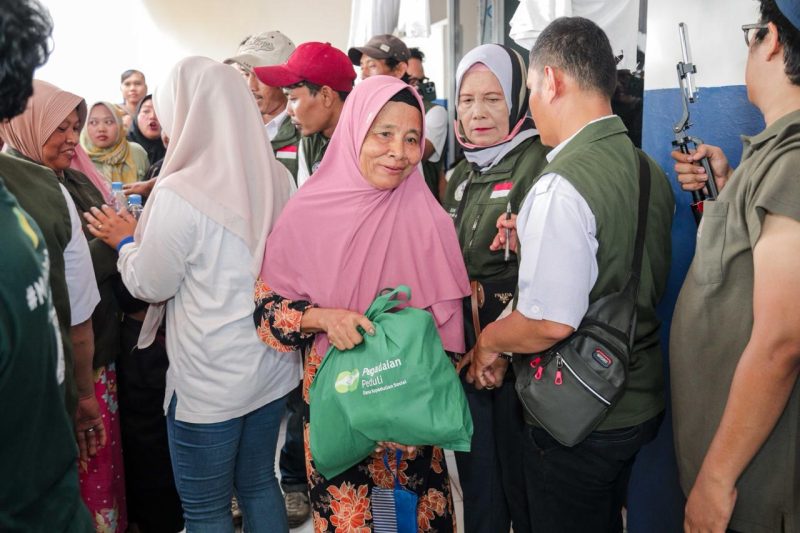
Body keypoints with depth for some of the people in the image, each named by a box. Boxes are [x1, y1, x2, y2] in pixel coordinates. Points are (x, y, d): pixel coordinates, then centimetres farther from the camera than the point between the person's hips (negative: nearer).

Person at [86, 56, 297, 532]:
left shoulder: (180, 194, -21)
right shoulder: (277, 177, -2)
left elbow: (150, 286, -11)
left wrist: (126, 241, 8)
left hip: (210, 380, -6)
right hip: (272, 367, 7)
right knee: (259, 483, 23)